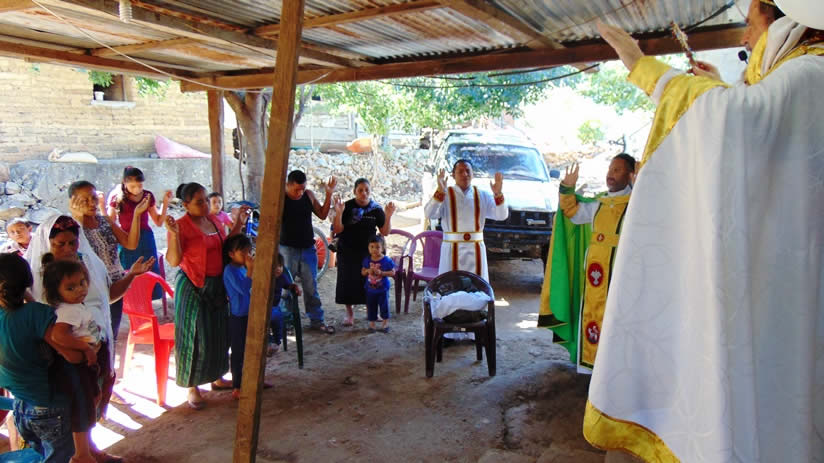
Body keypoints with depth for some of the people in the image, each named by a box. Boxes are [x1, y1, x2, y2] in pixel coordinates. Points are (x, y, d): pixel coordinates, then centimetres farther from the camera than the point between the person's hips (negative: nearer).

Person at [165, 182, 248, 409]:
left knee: (218, 333, 16)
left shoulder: (213, 220, 7)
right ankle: (192, 388, 14)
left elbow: (226, 246, 15)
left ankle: (216, 377, 33)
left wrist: (239, 223, 9)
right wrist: (174, 235, -33)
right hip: (193, 287, -7)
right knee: (194, 336, 1)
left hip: (217, 284, 7)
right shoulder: (181, 226, -14)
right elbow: (174, 260, -20)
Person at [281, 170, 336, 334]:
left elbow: (322, 215, 11)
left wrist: (329, 194, 1)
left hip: (308, 248, 4)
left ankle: (316, 320, 19)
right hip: (288, 248, -4)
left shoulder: (309, 195, 3)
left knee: (311, 287, 10)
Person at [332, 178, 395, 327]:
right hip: (347, 251, -1)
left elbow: (385, 232, -2)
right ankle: (350, 313, 14)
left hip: (368, 250, 1)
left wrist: (388, 216, -16)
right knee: (348, 280, -1)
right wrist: (338, 213, -25)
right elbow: (338, 230, -10)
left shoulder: (376, 209, -1)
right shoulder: (347, 207, -6)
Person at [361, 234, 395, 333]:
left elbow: (392, 273, -11)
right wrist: (368, 271, -17)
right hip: (370, 289, 3)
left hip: (382, 289, -3)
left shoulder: (387, 260, -13)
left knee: (384, 306, 8)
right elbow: (363, 272, 5)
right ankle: (372, 323, 27)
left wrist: (381, 273, -23)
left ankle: (385, 323, 27)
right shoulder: (367, 260, -3)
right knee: (371, 306, 12)